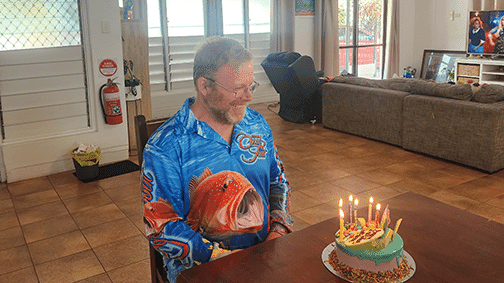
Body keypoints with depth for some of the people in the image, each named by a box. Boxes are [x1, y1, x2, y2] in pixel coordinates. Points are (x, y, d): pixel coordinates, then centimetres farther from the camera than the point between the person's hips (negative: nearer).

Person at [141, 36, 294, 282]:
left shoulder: (257, 124, 6)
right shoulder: (165, 147, -12)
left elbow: (278, 180, 17)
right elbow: (160, 227, -11)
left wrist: (279, 229, 0)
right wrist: (224, 259, -17)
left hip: (264, 251, 5)